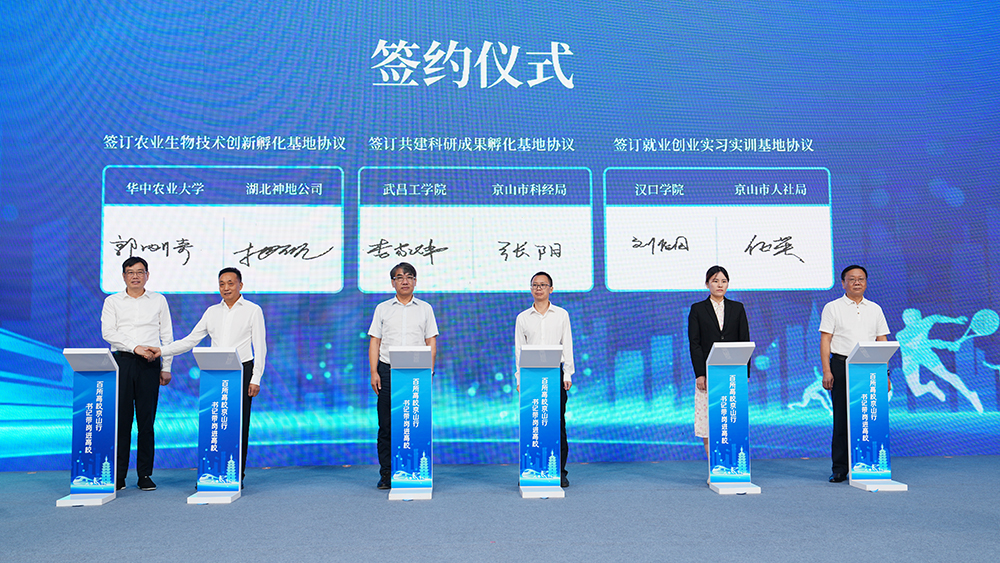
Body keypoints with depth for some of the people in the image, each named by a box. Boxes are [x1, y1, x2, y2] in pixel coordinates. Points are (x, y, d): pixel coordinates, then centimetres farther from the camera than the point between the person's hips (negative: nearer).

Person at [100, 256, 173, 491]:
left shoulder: (158, 300, 13)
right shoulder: (112, 302, 10)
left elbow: (167, 336, 11)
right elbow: (108, 332, -2)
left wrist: (166, 368, 5)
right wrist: (135, 347, -14)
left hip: (149, 364, 0)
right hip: (122, 361, 0)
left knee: (147, 419, 0)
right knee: (121, 418, -2)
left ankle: (145, 474, 6)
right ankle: (118, 475, 5)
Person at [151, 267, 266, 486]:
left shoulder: (253, 310, 2)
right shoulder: (212, 312, 14)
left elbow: (260, 346, -1)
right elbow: (190, 340, 14)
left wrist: (256, 379, -8)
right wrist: (162, 351, 2)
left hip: (241, 370, -4)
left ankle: (237, 476, 7)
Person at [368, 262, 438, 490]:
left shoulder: (425, 308, 11)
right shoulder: (382, 308, 11)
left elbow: (431, 342, 8)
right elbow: (374, 342, 8)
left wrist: (429, 371, -2)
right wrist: (374, 372, -2)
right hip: (388, 371, 0)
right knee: (386, 425, 1)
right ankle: (386, 474, 10)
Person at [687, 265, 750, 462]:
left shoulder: (737, 308, 9)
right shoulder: (697, 309, 4)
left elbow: (745, 342, 6)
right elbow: (694, 343, -1)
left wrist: (745, 372, -2)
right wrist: (699, 374, -9)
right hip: (708, 373, -1)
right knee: (708, 421, -2)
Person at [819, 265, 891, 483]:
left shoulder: (875, 309, 14)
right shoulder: (833, 308, 5)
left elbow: (882, 342, 13)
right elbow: (825, 341, -1)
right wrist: (826, 371, -10)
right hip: (842, 366, -3)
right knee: (841, 418, -1)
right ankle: (840, 469, 5)